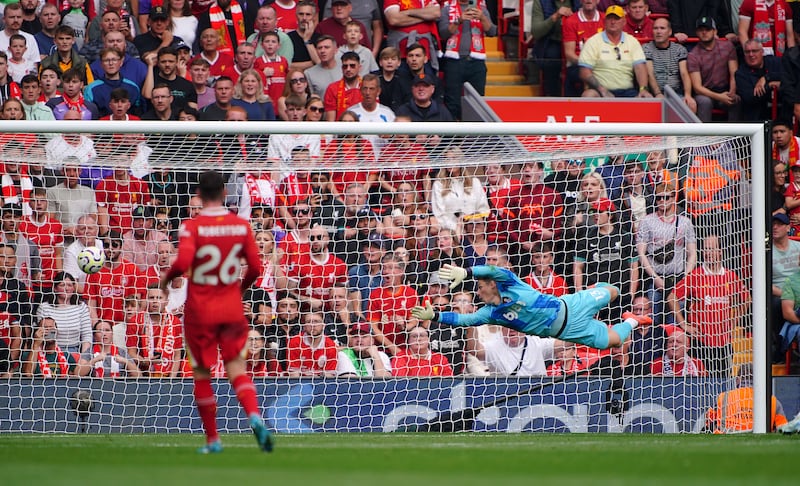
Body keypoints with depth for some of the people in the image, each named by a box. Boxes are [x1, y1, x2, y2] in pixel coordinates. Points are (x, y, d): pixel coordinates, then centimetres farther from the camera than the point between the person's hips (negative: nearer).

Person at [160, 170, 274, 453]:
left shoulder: (192, 227, -12)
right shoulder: (241, 226, -1)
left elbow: (183, 263, -25)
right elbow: (255, 268, 0)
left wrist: (167, 279, -4)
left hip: (200, 309, -3)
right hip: (232, 307, 3)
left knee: (201, 373, 10)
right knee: (236, 365, 7)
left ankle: (212, 439, 14)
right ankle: (254, 416, -21)